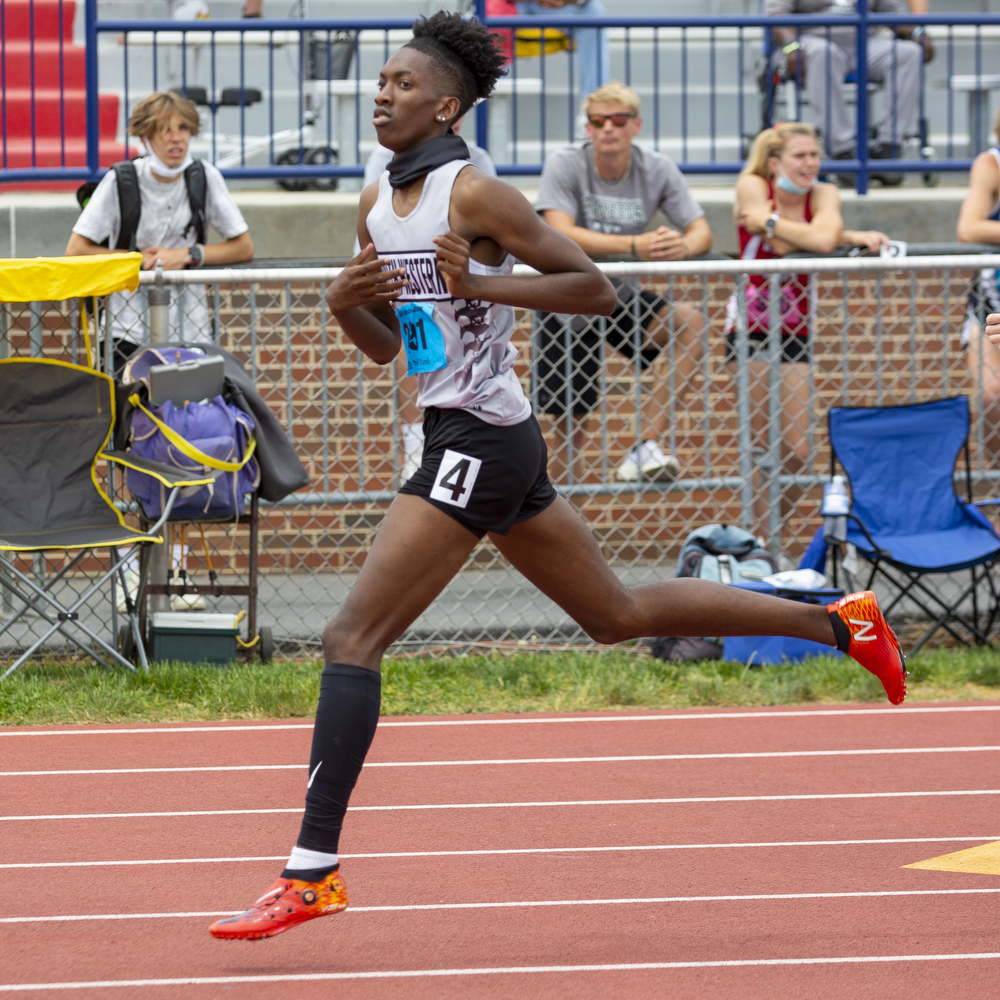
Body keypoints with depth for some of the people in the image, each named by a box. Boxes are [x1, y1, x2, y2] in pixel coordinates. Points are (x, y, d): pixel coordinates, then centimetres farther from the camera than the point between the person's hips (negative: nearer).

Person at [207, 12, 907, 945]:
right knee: (618, 612, 20)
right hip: (465, 440, 10)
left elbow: (595, 288, -10)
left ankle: (313, 869, -13)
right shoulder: (376, 207, 13)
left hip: (479, 443, -10)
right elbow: (384, 346, 21)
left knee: (352, 638, -13)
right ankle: (839, 622, 28)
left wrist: (480, 283, -20)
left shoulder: (474, 195, -12)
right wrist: (344, 301, 0)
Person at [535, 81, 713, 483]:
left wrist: (684, 245, -36)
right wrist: (634, 245, -40)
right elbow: (561, 235, -30)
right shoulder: (565, 165, -16)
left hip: (620, 298, 3)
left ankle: (646, 447, -26)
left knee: (690, 323, -26)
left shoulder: (657, 170, -5)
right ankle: (565, 476, 34)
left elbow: (702, 231, -9)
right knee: (569, 428, -5)